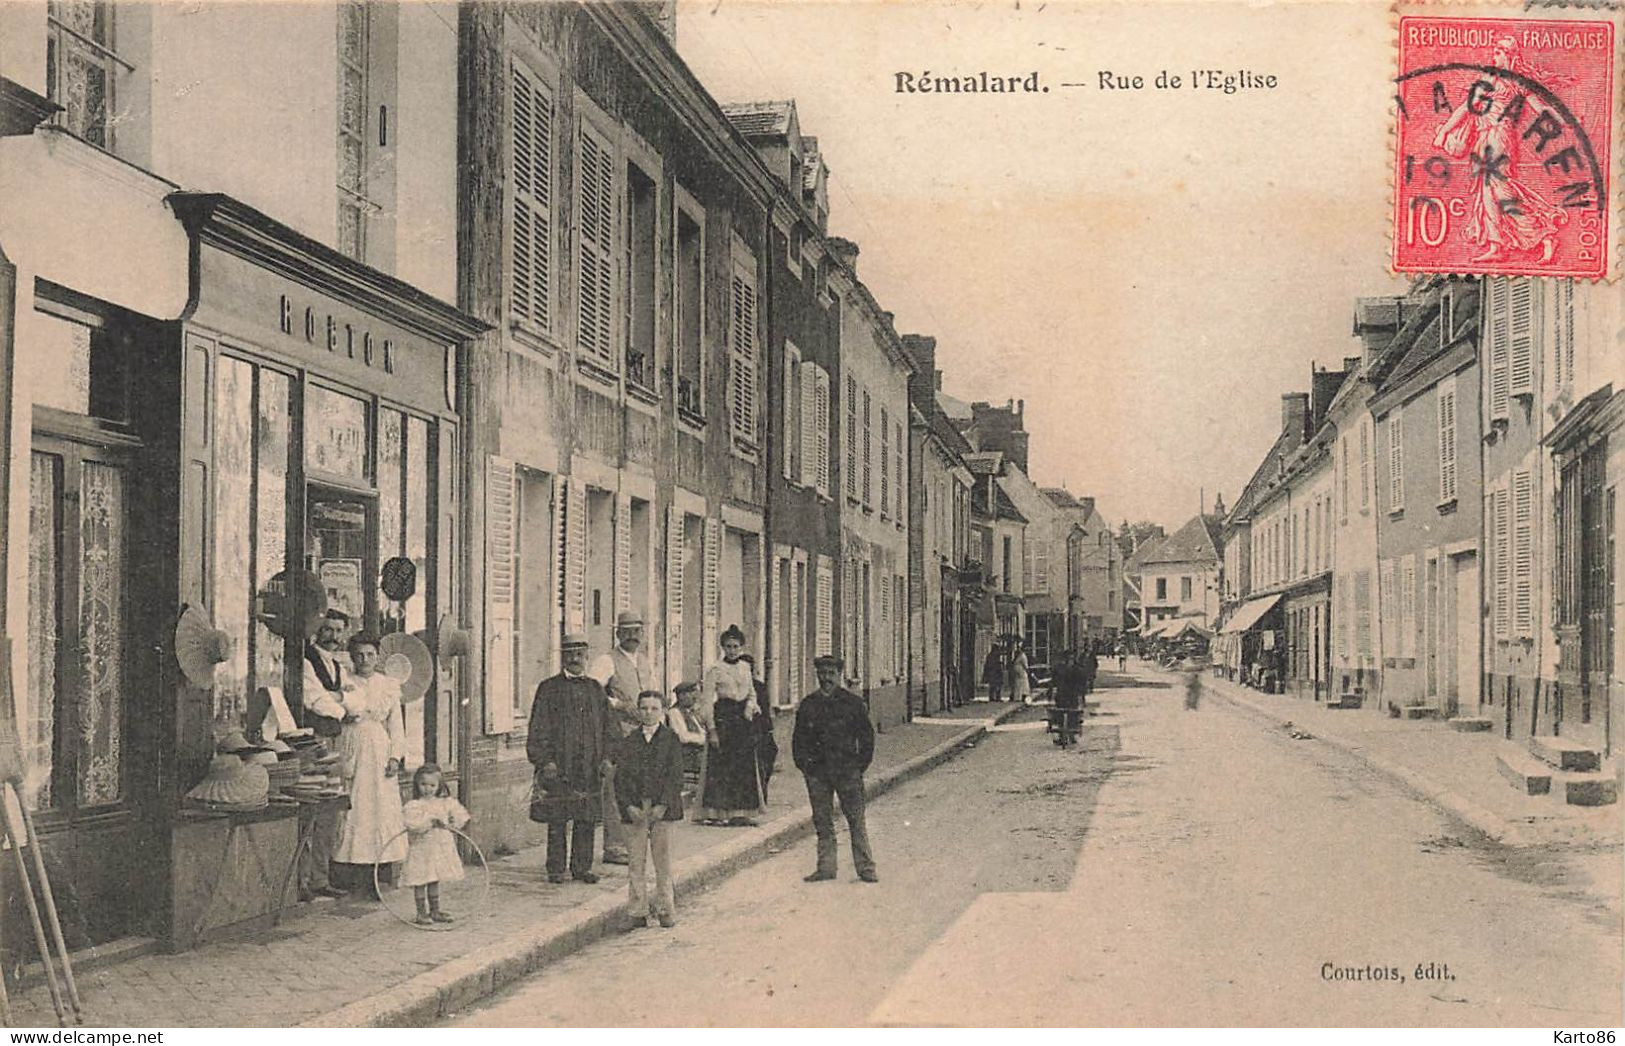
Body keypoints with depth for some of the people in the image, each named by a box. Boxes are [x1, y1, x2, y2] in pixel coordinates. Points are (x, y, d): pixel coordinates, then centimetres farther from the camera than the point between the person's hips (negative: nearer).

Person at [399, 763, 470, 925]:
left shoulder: (446, 803, 4)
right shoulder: (413, 805, -12)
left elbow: (460, 816, 11)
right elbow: (412, 823, -26)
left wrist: (451, 824, -6)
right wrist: (431, 822, -26)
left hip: (441, 847, 5)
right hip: (421, 848, -4)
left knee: (435, 881, 15)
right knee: (420, 882, 0)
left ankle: (435, 911, 25)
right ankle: (422, 913, 11)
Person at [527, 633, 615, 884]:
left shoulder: (595, 689, 13)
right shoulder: (549, 689, 1)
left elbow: (608, 727, 15)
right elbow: (538, 729, -3)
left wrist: (606, 756, 3)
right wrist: (544, 760, -12)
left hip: (589, 768, 4)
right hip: (558, 767, -4)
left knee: (587, 821, 6)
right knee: (557, 821, 0)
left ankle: (582, 867, 15)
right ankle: (556, 869, 8)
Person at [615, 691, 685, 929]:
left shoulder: (671, 740, 2)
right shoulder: (629, 742, 7)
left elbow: (675, 776, -2)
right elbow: (620, 777, 4)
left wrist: (663, 805, -12)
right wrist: (629, 805, -8)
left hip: (661, 808, -1)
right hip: (635, 809, 1)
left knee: (663, 860, 2)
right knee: (637, 861, 3)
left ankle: (665, 909, 10)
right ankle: (638, 911, 8)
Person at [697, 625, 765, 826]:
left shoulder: (745, 667, 11)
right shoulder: (715, 670, -5)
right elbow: (708, 702, -8)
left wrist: (751, 705, -1)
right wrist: (712, 729, -14)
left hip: (743, 719, 6)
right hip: (724, 718, -5)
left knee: (745, 765, 4)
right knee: (721, 766, -7)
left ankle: (741, 812, 10)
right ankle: (715, 812, -4)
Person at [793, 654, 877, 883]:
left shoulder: (853, 702, 2)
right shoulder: (808, 704, 8)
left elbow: (867, 735, 5)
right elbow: (799, 737, 15)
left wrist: (860, 765, 1)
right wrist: (803, 764, 6)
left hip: (847, 769, -3)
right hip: (817, 770, 3)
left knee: (856, 819, -3)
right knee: (822, 821, 5)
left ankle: (865, 867, 1)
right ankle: (826, 867, 12)